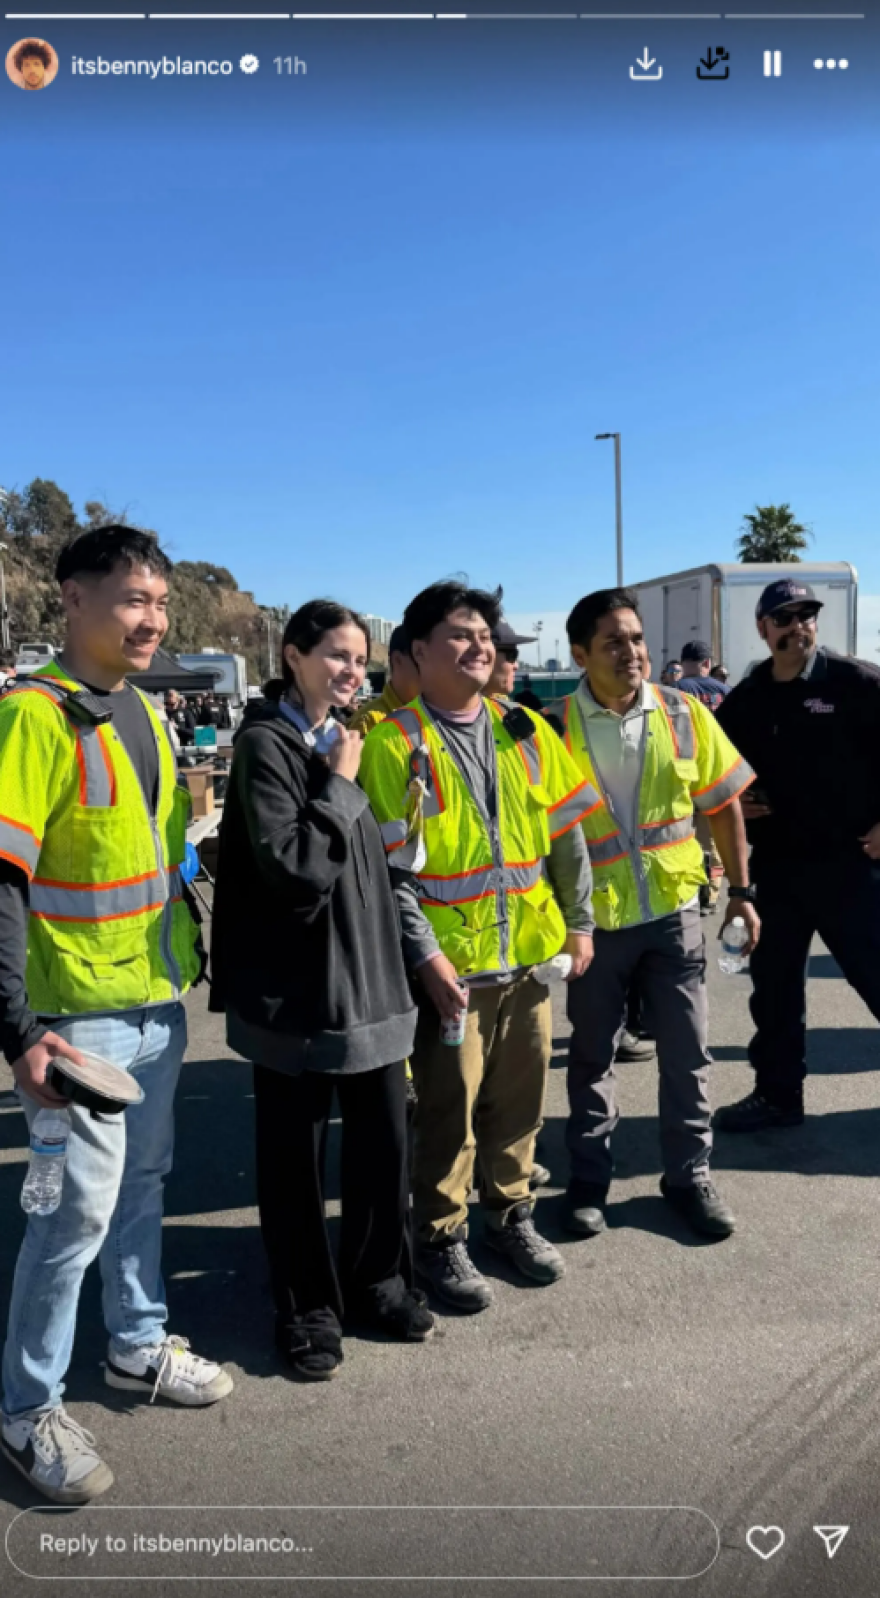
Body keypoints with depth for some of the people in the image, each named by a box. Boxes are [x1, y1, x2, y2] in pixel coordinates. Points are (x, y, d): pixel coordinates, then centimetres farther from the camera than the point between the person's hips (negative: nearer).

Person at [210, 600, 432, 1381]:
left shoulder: (346, 739, 11)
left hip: (370, 977, 7)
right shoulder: (265, 744, -12)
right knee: (293, 1155, 8)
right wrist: (341, 785, -16)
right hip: (296, 987, -6)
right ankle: (308, 1309, 26)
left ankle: (379, 1282, 33)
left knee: (386, 1141, 12)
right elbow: (291, 870, -22)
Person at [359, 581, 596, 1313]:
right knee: (449, 1109, 7)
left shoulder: (525, 731, 6)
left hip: (529, 953, 5)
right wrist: (426, 957, -19)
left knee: (520, 1099, 17)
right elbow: (389, 868, -14)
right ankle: (441, 1239, 26)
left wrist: (579, 921, 10)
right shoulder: (394, 745, -10)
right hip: (450, 964, -5)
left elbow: (567, 834, 11)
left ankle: (511, 1214, 37)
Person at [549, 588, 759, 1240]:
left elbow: (724, 805, 6)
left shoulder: (684, 714, -3)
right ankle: (589, 1179, 29)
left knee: (686, 1054, 11)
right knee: (592, 1056, 13)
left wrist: (741, 890, 6)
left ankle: (690, 1175, 29)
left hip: (673, 911, 2)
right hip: (594, 918, -1)